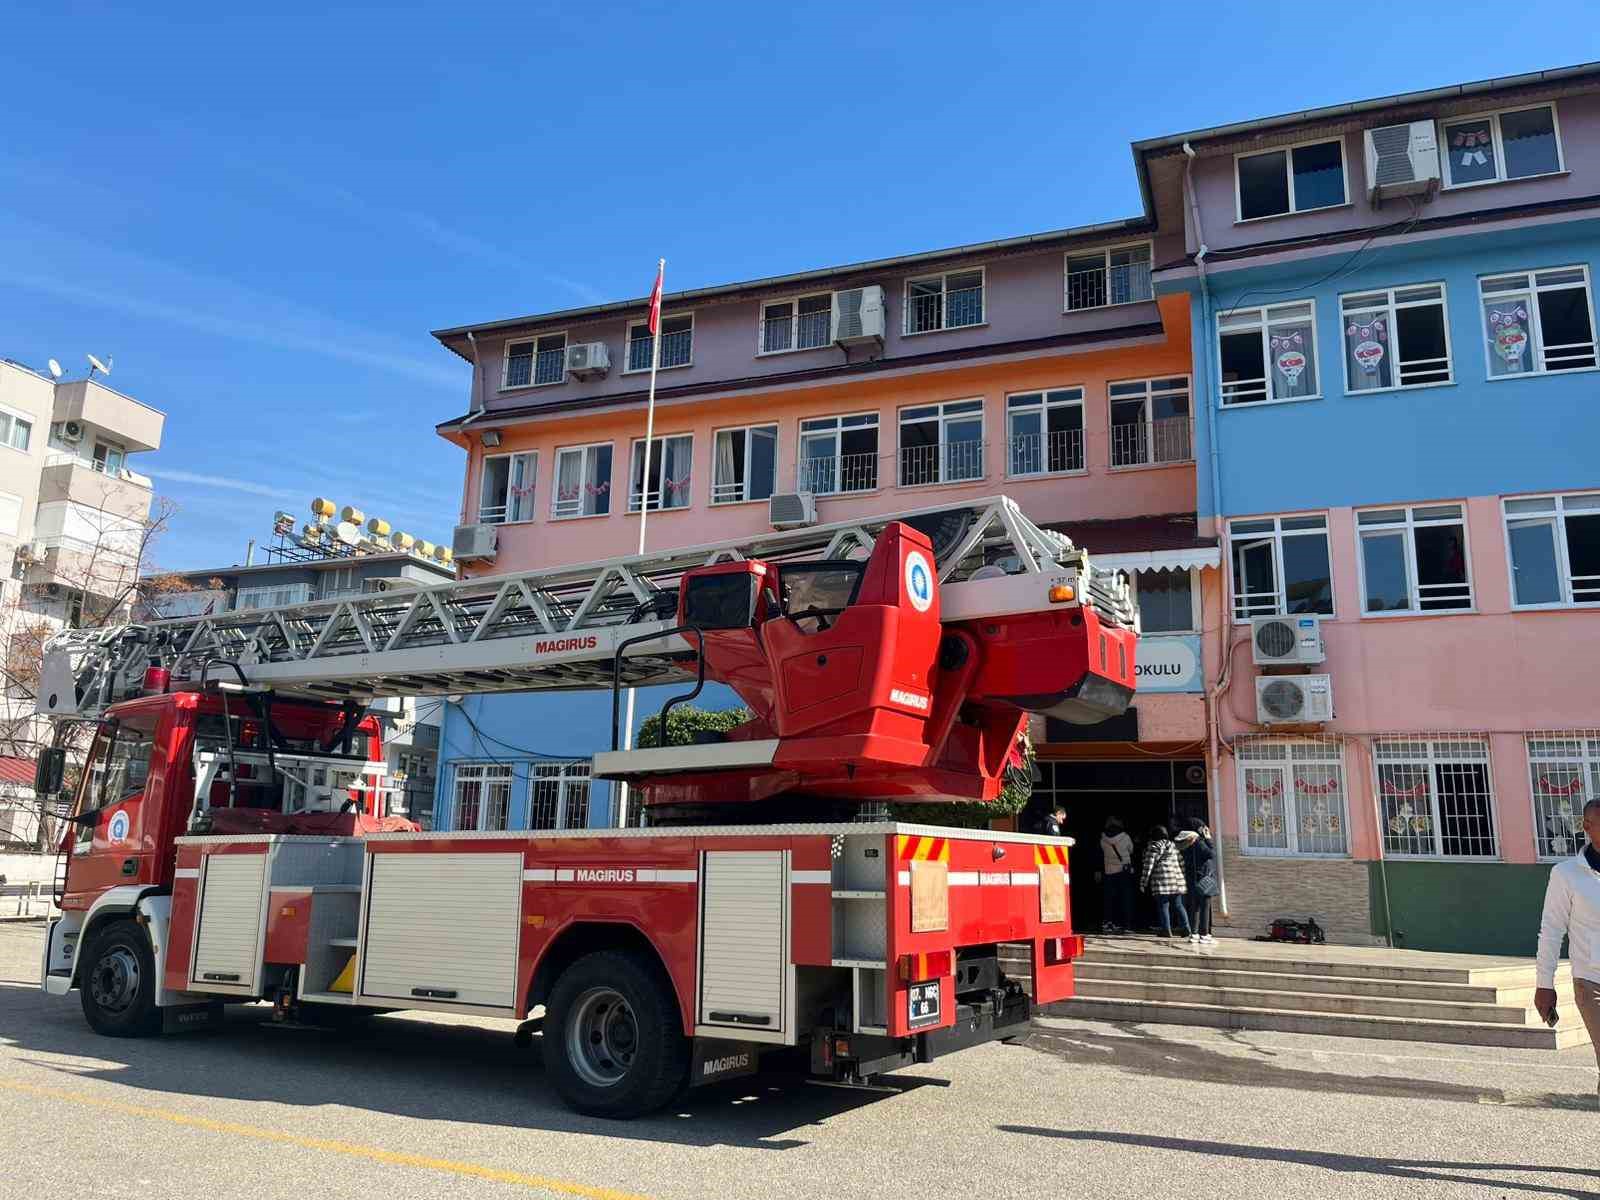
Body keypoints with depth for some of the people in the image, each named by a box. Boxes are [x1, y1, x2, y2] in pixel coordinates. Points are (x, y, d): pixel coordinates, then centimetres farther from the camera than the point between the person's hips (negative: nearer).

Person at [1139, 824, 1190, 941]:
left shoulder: (1154, 846, -4)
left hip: (1161, 880, -6)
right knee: (1178, 905, 12)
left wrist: (1143, 882, -5)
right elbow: (1181, 863, 19)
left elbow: (1148, 866, -8)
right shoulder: (1173, 845, 17)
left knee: (1163, 906, -2)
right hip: (1176, 879, 6)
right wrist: (1182, 876, 26)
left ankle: (1167, 930, -4)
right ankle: (1186, 928, 6)